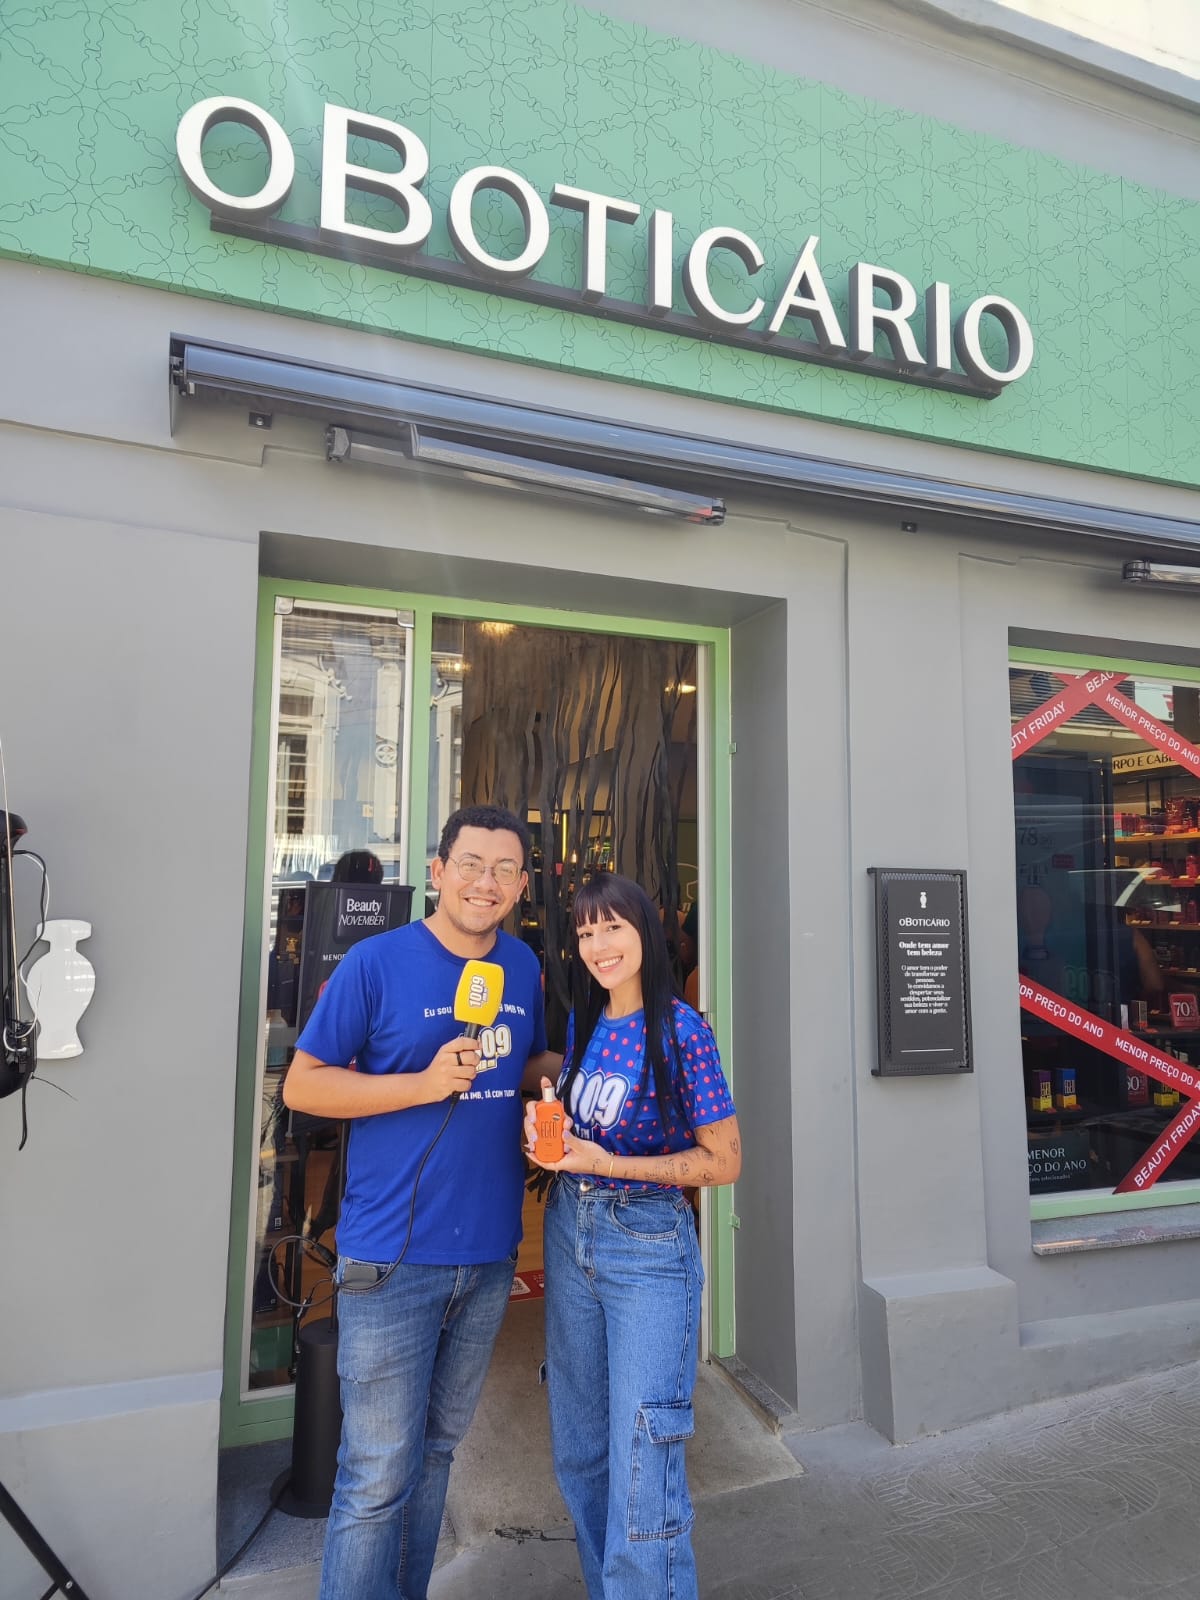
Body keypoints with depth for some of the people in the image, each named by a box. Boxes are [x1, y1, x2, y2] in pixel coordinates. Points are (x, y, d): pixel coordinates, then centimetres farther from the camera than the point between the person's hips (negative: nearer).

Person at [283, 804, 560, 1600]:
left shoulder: (524, 966, 4)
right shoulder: (376, 962, -12)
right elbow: (302, 1085, -9)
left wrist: (561, 1074, -5)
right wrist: (426, 1084, -21)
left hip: (489, 1254, 6)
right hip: (393, 1258, -5)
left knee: (437, 1450, 22)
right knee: (378, 1476, 4)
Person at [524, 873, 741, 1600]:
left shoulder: (682, 1030, -15)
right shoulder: (581, 1025, 3)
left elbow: (725, 1161, -12)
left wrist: (607, 1164, -19)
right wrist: (542, 1136, -5)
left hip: (648, 1245, -6)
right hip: (569, 1235, 6)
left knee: (642, 1468, -3)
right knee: (580, 1454, 17)